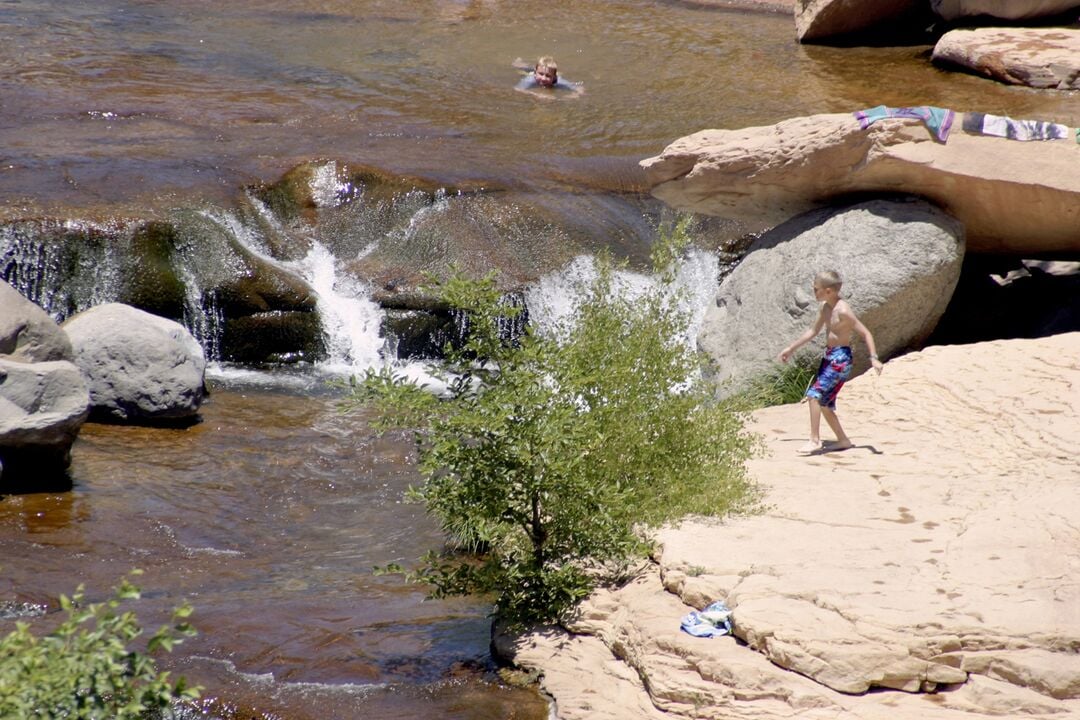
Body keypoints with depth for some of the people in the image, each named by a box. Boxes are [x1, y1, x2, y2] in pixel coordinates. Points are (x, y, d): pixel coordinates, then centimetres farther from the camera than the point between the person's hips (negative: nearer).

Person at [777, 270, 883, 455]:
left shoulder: (842, 311, -18)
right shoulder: (825, 308, 9)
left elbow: (865, 333, -17)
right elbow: (813, 331, 22)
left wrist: (873, 358, -26)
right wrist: (791, 349, 26)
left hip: (840, 358, -9)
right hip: (829, 356, 9)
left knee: (815, 394, -18)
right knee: (823, 402, 13)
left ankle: (815, 440, -17)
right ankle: (843, 440, 23)